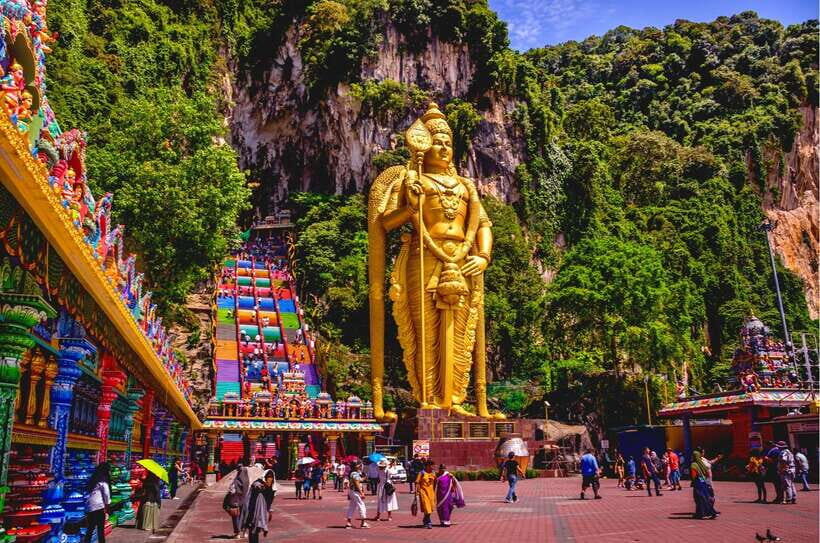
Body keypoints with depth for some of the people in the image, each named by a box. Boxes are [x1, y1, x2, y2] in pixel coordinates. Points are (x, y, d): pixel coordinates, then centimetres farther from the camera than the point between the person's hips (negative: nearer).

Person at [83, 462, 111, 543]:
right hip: (98, 506, -8)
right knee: (101, 529, -3)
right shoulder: (103, 480, -5)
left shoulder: (93, 479, 17)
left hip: (89, 507, 8)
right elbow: (106, 494, -7)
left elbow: (90, 492, 14)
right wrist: (107, 504, 7)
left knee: (90, 528, 16)